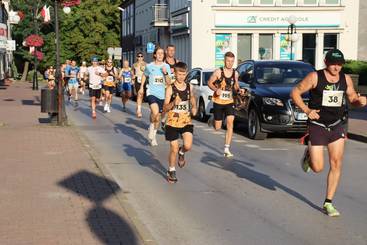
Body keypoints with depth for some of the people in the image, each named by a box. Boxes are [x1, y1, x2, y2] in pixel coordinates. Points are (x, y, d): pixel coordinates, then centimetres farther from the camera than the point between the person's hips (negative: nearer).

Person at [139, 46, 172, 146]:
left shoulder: (166, 66, 2)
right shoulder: (149, 66, -1)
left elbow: (168, 83, 0)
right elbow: (144, 76, 18)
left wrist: (166, 73, -14)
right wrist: (141, 87, 15)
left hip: (161, 94, 3)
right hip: (151, 92, -3)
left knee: (157, 117, 10)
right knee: (155, 112, -28)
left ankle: (153, 136, 29)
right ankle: (151, 128, -2)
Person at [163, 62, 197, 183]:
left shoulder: (189, 87, 1)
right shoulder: (170, 89, -10)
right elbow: (165, 108, -13)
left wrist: (194, 107, 6)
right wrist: (174, 103, -31)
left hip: (186, 121, 3)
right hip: (173, 122, -3)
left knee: (188, 146, -14)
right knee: (174, 149, 1)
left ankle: (181, 153, 22)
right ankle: (171, 171, 23)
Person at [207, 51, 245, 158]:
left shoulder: (235, 73, 3)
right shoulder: (218, 72, -9)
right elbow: (209, 83, -2)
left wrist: (239, 90, -5)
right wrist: (216, 89, -21)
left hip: (229, 102, 2)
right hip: (218, 102, -2)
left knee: (230, 123, -16)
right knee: (217, 128, 3)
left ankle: (226, 150, -12)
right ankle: (212, 120, 43)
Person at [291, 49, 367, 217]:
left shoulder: (346, 79, 3)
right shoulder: (315, 77, -11)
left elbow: (352, 99, 14)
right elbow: (295, 92, -5)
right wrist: (306, 110, -18)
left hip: (337, 126, 4)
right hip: (317, 126, -4)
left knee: (336, 164, -4)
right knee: (317, 168, -5)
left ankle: (328, 203, 8)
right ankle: (309, 155, 32)